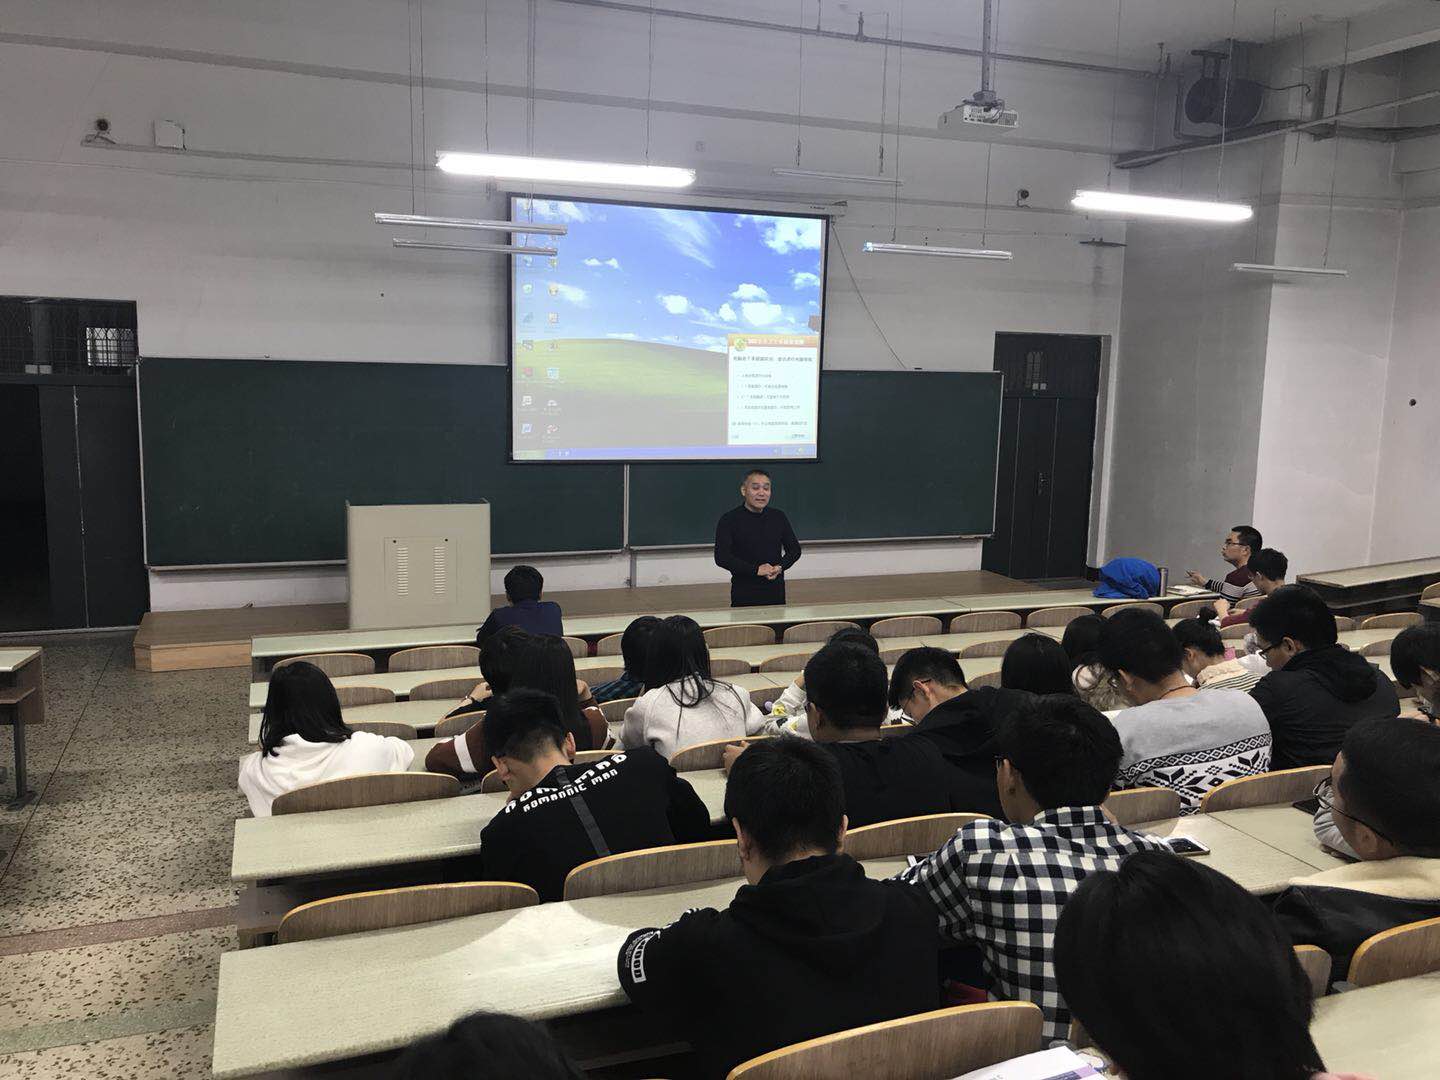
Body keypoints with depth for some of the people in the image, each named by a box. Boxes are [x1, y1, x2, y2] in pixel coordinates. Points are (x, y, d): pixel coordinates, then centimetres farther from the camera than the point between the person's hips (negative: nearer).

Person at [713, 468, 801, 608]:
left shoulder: (779, 517, 8)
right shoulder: (729, 520, -4)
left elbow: (795, 549, 15)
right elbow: (721, 557, -11)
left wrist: (780, 567, -6)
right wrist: (756, 569, -18)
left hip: (776, 592, 4)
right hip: (744, 595, -3)